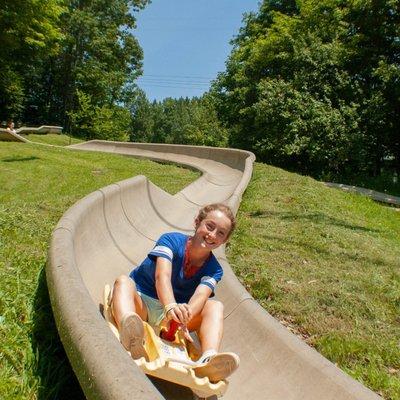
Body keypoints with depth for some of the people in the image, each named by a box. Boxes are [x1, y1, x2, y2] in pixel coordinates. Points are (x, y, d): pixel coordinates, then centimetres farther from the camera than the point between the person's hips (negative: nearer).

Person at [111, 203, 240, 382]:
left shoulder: (214, 270, -3)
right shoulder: (171, 240, -12)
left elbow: (201, 295, -24)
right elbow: (162, 276, -29)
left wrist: (185, 315, -46)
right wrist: (171, 307, -48)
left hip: (167, 317, 2)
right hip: (140, 302, -1)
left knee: (215, 306, -20)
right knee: (123, 281, -31)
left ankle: (207, 361, -48)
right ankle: (131, 337, -62)